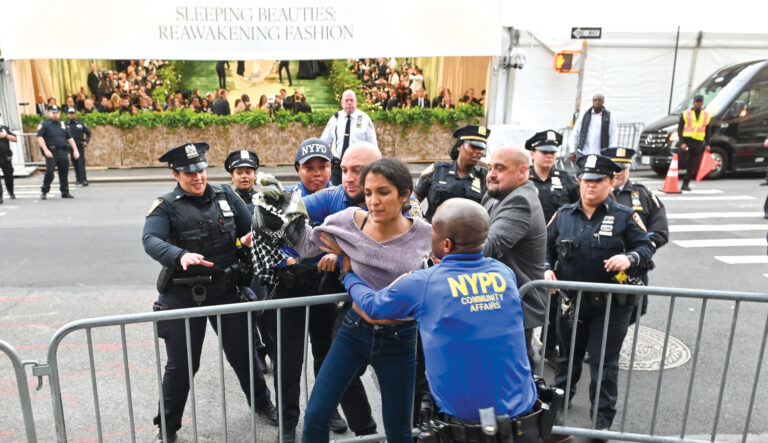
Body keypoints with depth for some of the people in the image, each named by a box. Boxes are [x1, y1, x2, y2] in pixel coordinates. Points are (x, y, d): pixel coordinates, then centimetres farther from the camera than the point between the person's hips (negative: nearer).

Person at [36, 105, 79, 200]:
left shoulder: (62, 124, 18)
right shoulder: (44, 124, 2)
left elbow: (70, 138, 20)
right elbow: (40, 137, -6)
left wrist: (75, 150, 11)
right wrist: (45, 150, -17)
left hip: (62, 152, 5)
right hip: (51, 153, -4)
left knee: (64, 172, 5)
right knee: (49, 172, -9)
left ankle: (65, 192, 14)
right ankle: (43, 192, 6)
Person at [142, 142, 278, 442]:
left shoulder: (225, 196, 4)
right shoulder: (166, 206, -7)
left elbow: (250, 228, 8)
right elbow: (150, 240, -24)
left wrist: (253, 237, -17)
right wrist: (180, 256, -43)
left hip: (225, 290, 3)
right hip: (182, 296, -2)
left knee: (242, 353, 14)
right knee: (181, 364, 9)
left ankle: (261, 403, 40)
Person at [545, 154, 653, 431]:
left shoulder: (624, 216, -3)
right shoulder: (563, 214, 4)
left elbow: (646, 246, -2)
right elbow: (546, 246, 11)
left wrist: (629, 258, -22)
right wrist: (548, 270, -5)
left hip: (610, 304, -3)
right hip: (571, 301, 3)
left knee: (604, 363, 6)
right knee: (568, 355, 19)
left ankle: (603, 419, 22)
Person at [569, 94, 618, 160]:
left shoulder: (610, 117, 7)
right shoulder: (584, 115, 11)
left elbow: (613, 136, 3)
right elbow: (575, 134, 10)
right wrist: (572, 151, 3)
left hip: (600, 155, -1)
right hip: (583, 153, 1)